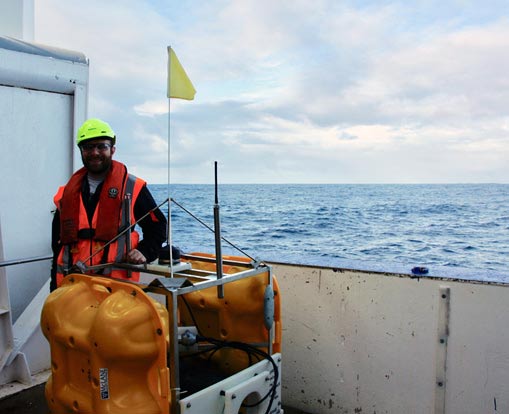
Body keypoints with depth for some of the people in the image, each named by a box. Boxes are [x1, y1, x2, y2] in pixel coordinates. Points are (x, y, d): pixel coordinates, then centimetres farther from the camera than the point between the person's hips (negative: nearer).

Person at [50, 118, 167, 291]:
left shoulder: (133, 187, 3)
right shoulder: (67, 193, 15)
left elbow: (157, 225, 10)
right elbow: (58, 243, 21)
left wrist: (144, 252, -8)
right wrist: (55, 289, 18)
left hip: (117, 283, -3)